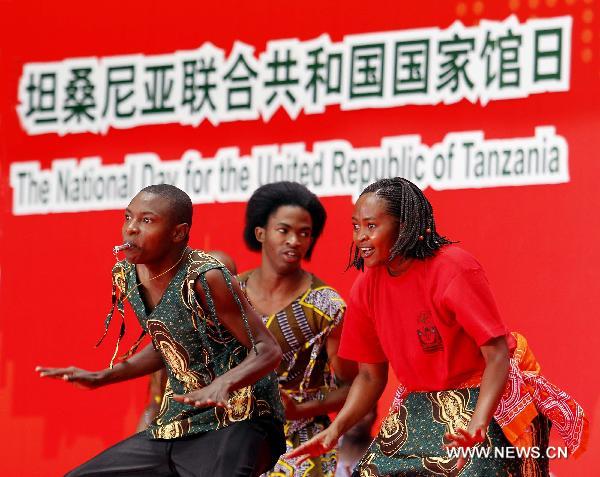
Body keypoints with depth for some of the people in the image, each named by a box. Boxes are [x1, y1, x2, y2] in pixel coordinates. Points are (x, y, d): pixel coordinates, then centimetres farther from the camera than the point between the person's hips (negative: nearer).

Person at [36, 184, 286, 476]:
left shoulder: (205, 279, -19)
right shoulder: (127, 276, 4)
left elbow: (268, 351, -19)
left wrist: (221, 385, -35)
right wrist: (100, 378, 19)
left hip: (237, 422, -8)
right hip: (175, 428, 8)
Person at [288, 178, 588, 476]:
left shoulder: (454, 269, -20)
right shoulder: (366, 288, -2)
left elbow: (497, 356, -23)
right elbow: (370, 376, 7)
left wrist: (477, 424, -37)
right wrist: (336, 428, -10)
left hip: (483, 402, -6)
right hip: (418, 405, 6)